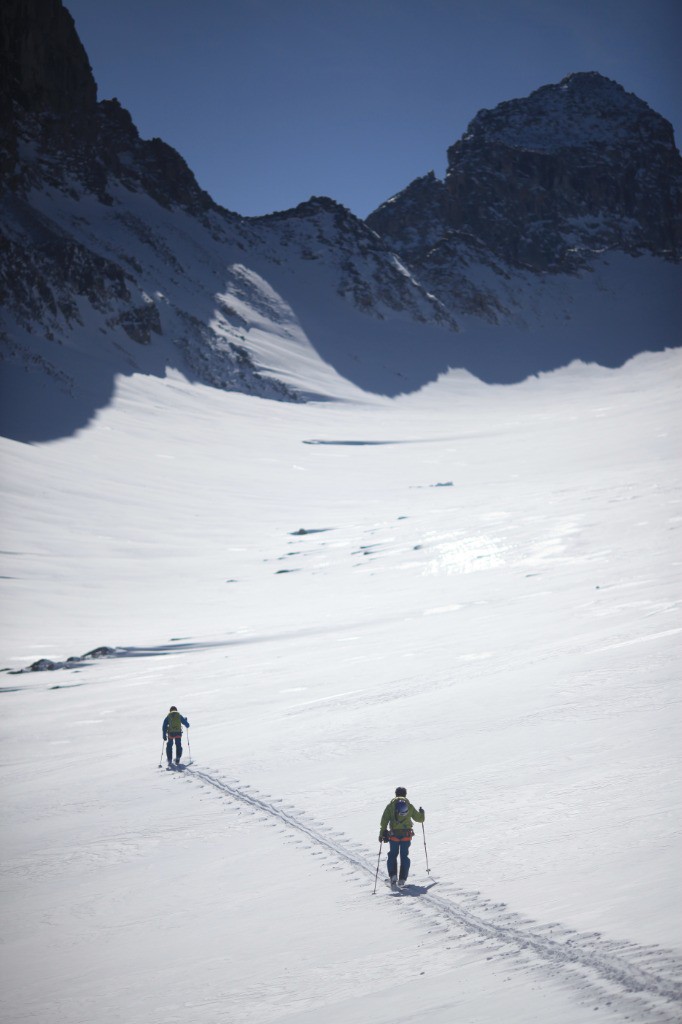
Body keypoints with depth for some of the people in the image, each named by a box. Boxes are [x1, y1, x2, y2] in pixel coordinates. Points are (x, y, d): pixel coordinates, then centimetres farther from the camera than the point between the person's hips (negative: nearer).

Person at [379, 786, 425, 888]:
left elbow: (384, 820, -5)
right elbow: (420, 818, 13)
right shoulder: (409, 806, 6)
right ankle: (402, 879, 2)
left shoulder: (390, 805, 3)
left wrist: (382, 833, -4)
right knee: (404, 856, 10)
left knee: (392, 855, 13)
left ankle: (393, 875, -5)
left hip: (394, 834, -1)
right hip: (406, 834, 1)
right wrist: (422, 812, 34)